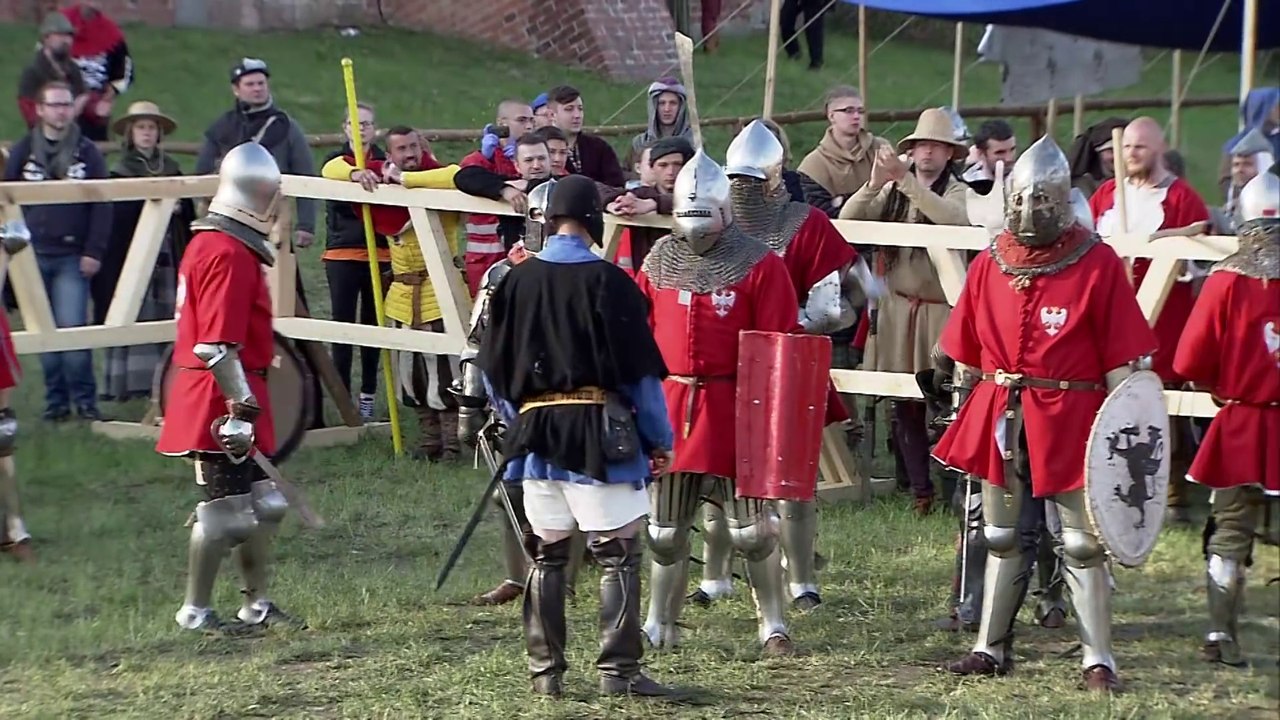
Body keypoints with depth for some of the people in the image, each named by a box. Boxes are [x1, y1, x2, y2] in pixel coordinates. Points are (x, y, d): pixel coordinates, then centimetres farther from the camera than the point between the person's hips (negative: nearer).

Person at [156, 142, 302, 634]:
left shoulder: (210, 243, 15)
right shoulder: (229, 253, -18)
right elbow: (217, 344, -24)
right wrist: (242, 403, -22)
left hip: (227, 397, 10)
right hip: (222, 402, -10)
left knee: (261, 503, 15)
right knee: (224, 509, -2)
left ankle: (257, 604, 23)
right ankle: (195, 611, 6)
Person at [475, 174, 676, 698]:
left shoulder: (517, 280, 3)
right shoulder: (607, 281, -10)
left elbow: (492, 368, 9)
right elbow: (638, 369, -8)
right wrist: (660, 439, 3)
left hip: (536, 432, 5)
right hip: (600, 433, -4)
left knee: (546, 555, 12)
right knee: (619, 553, 2)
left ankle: (545, 670, 14)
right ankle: (618, 670, -1)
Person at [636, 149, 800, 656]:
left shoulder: (759, 266, -6)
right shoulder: (658, 262, 7)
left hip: (735, 410, -4)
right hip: (669, 406, 4)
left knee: (751, 528, 1)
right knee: (665, 529, 11)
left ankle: (773, 626, 13)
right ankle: (659, 625, 23)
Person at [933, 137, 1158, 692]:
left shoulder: (1098, 265, -8)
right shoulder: (990, 265, 5)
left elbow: (1123, 359, -8)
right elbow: (965, 353, 12)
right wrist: (969, 412, 12)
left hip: (1070, 421, -4)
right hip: (999, 418, 5)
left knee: (1083, 542, -1)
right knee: (1001, 537, 15)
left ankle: (1098, 660, 6)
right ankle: (991, 648, 25)